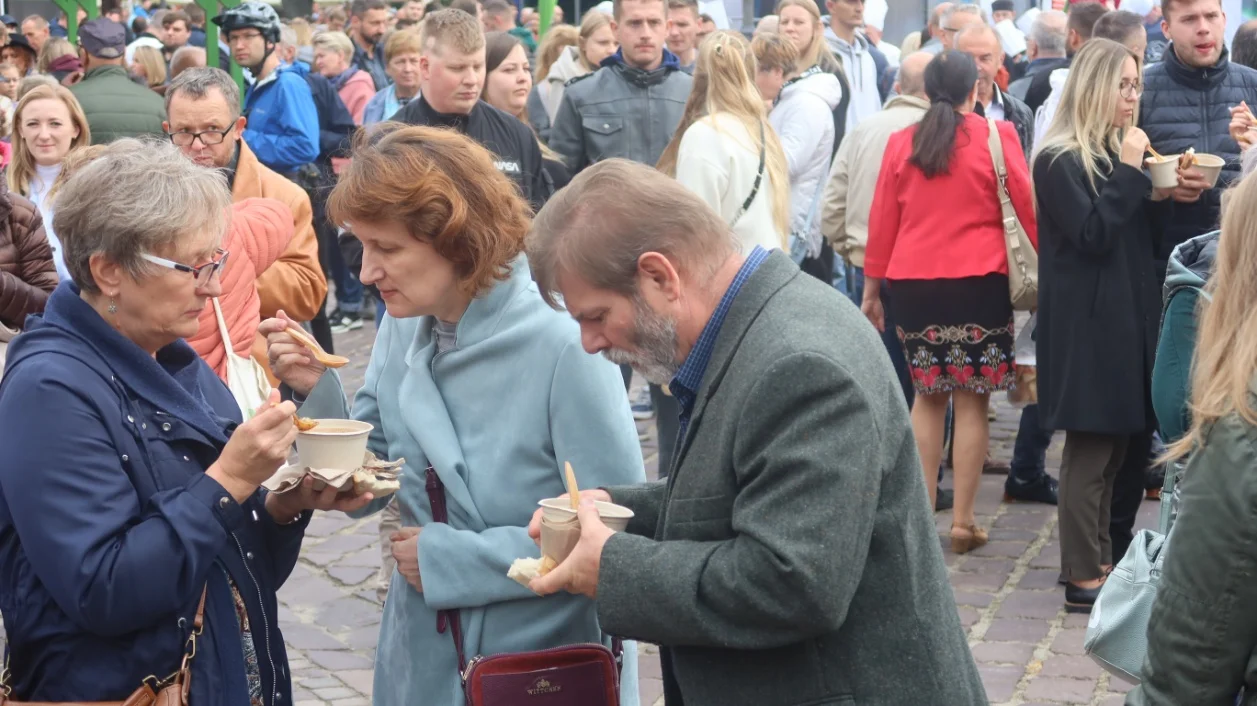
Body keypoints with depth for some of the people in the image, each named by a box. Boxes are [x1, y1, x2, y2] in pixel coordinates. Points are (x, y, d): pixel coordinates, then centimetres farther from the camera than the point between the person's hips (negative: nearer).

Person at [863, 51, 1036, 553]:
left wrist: (872, 287, 15)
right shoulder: (997, 136, -3)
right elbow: (1027, 207, -2)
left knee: (928, 395, 14)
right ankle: (962, 521, 3)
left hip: (913, 282, 3)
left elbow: (882, 220, 7)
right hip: (978, 282, -3)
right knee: (972, 400, 2)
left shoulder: (901, 143, 5)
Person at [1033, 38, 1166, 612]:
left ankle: (1098, 560, 18)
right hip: (1085, 323, -8)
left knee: (1116, 445, 10)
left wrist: (1158, 197, -2)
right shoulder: (1059, 161, -11)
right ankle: (1082, 579, -5)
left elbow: (1143, 240, 16)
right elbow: (1094, 236, -19)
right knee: (1090, 448, -7)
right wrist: (1130, 173, -16)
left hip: (1127, 316, 8)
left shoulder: (1119, 154, 14)